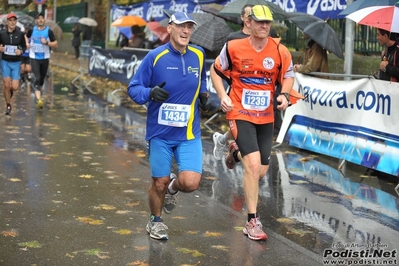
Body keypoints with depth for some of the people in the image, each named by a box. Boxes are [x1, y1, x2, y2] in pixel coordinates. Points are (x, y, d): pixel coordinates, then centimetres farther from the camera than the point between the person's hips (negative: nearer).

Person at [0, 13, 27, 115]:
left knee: (15, 87, -5)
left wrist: (21, 51, -15)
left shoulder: (20, 34, -3)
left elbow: (24, 47, 6)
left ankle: (10, 90, 34)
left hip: (16, 63, 0)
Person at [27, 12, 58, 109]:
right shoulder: (32, 31, 0)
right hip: (34, 58, -1)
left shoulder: (49, 31, -4)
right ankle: (39, 99, -25)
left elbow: (56, 45, -4)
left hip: (45, 58, 1)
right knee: (37, 78, -16)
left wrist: (47, 43, -20)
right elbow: (26, 38, 22)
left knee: (42, 78, 15)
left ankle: (38, 93, 43)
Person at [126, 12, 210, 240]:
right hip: (160, 132, -2)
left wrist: (204, 95, 0)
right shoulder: (155, 57, -10)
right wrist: (150, 93, -27)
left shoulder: (199, 55, 1)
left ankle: (173, 187, 25)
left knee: (190, 183, -13)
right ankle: (155, 221, 37)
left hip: (189, 134, 2)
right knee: (159, 183, 8)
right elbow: (133, 88, -6)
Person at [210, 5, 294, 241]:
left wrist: (284, 95, -11)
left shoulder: (280, 51, -6)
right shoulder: (234, 47, -9)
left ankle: (237, 152, 46)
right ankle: (253, 222, -6)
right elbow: (216, 70, 5)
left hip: (266, 117, 4)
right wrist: (223, 96, -8)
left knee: (261, 172, 10)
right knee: (253, 165, -18)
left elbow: (288, 76, 9)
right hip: (240, 114, -3)